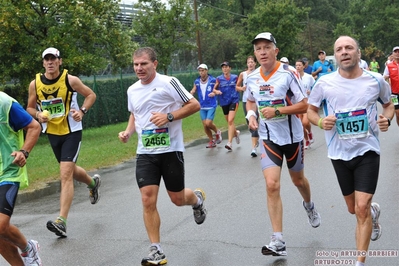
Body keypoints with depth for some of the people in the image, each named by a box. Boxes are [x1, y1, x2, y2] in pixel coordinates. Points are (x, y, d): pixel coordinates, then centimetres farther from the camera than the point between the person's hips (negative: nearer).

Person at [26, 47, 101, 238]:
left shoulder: (71, 80, -11)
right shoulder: (35, 84, -3)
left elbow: (91, 95, 1)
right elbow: (30, 107, 9)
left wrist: (82, 111, -16)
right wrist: (38, 115, -13)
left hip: (72, 131, -5)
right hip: (52, 133, 5)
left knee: (66, 174, -15)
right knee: (70, 170, 21)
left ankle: (62, 221, -17)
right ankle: (93, 182, 54)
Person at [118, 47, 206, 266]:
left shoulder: (168, 83, -10)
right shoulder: (132, 90, 8)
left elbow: (194, 105, -9)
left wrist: (169, 116, -21)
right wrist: (128, 132, 5)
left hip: (170, 150, -4)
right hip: (145, 153, 4)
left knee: (178, 199, 7)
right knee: (148, 200, -7)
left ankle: (197, 199, 45)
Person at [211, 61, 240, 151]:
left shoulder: (235, 77, 2)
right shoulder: (219, 79, 1)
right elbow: (214, 89, 8)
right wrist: (216, 91, -12)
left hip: (233, 101, -3)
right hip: (224, 102, 3)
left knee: (230, 121, -17)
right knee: (229, 121, 14)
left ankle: (229, 143, -20)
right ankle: (236, 133, 47)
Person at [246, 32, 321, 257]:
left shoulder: (288, 74, -16)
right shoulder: (252, 78, -2)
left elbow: (304, 106, -15)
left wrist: (277, 111, -25)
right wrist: (251, 115, -4)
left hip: (292, 136, -2)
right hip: (268, 138, 2)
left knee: (298, 180, 18)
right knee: (272, 185, -12)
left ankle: (309, 206, 55)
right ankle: (278, 241, -10)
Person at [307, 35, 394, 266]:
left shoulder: (376, 80, -7)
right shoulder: (324, 83, -8)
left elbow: (389, 104, 11)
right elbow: (310, 110, 4)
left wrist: (387, 119, -11)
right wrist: (321, 122, -18)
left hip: (367, 151, -2)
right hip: (339, 153, 2)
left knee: (361, 208, -13)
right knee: (354, 209, 16)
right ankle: (374, 211, 53)